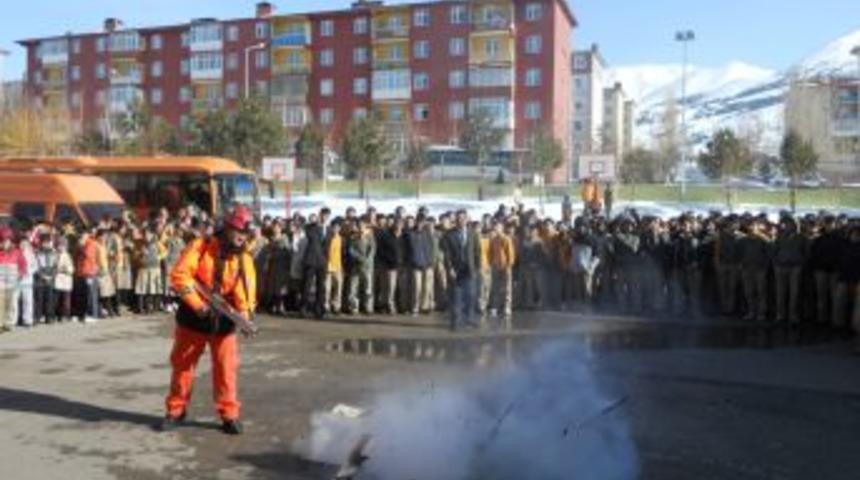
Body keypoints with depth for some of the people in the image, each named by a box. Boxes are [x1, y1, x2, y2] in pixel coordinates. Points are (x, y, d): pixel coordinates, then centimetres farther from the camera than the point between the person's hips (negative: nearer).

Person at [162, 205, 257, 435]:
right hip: (193, 318, -1)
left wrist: (245, 313, -32)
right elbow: (180, 275, -17)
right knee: (182, 364, 10)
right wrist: (198, 304, -22)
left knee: (226, 367, -1)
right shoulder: (201, 247, -10)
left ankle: (229, 414, 10)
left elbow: (246, 289, -14)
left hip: (224, 321, 1)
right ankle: (176, 410, 26)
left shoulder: (244, 259, -2)